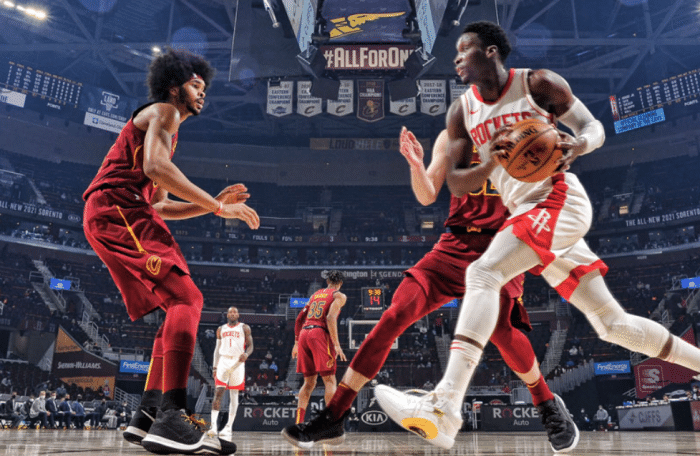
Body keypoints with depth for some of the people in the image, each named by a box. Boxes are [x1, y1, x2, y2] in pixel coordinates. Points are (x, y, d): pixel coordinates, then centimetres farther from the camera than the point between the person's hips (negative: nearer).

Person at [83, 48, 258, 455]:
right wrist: (219, 208, -16)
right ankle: (171, 418, -31)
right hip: (116, 207, -10)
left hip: (127, 214, 10)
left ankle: (148, 415, 3)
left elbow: (161, 206, 28)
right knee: (186, 297, -23)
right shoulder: (163, 111, 4)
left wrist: (215, 203, 17)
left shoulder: (166, 127, 32)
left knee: (180, 307, 5)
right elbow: (155, 167, -18)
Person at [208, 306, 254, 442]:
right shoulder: (221, 329, 15)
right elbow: (217, 349, 16)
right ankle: (214, 425, -11)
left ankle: (229, 427, 6)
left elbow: (250, 346, 3)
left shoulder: (244, 328, 7)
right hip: (223, 361, 2)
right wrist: (215, 367, 9)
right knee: (218, 393, -10)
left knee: (234, 395, 1)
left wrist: (246, 354, -19)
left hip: (238, 362, -2)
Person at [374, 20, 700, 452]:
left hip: (561, 199, -6)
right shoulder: (461, 111, 11)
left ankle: (445, 404, -32)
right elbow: (456, 183, 5)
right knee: (614, 324, 11)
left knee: (483, 273, -27)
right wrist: (491, 164, -15)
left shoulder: (539, 83, -1)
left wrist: (577, 145, -19)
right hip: (526, 215, 6)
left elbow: (595, 127, 5)